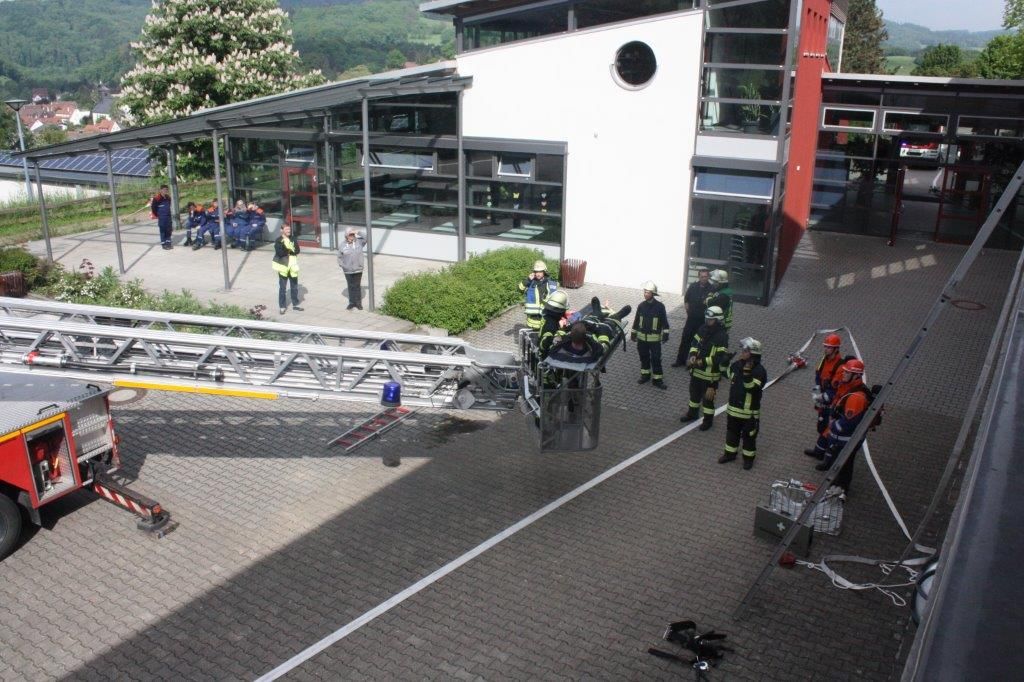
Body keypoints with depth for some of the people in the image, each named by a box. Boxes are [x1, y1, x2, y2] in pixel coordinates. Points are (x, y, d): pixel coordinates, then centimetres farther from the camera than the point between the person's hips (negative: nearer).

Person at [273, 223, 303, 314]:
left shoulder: (293, 239, 8)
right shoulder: (278, 241, -7)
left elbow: (297, 250, -3)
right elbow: (279, 252, -20)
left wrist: (287, 251, -16)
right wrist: (290, 251, -12)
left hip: (293, 266, 4)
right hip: (283, 266, -4)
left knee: (294, 286, 11)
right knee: (282, 287, 0)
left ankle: (295, 304, 24)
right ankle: (282, 307, 7)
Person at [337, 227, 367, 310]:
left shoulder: (359, 242, -1)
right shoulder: (343, 245, 0)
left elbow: (367, 236, -11)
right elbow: (339, 257, 8)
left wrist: (357, 233, -14)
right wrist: (342, 265, -4)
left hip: (358, 270, -1)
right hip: (347, 271, 1)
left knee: (357, 286, 6)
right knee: (350, 287, 9)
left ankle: (358, 303, 16)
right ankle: (352, 302, 20)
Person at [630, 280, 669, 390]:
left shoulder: (660, 306, -9)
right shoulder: (641, 305, 2)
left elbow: (664, 321, -5)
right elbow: (636, 320, 10)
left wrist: (665, 334, -9)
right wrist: (633, 333, 12)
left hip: (655, 338, -4)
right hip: (642, 337, 4)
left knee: (656, 359, -1)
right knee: (644, 357, 15)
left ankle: (657, 379, 7)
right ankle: (645, 375, 31)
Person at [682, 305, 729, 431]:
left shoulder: (722, 336, -22)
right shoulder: (703, 329, -1)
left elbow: (720, 357, -24)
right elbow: (695, 343, 7)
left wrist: (702, 362, -26)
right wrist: (692, 355, -12)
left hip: (710, 373, -7)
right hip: (696, 370, 7)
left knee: (708, 396, 7)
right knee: (694, 392, 24)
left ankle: (708, 419, 24)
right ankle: (692, 413, 44)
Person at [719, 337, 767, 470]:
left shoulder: (759, 370, -21)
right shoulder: (737, 365, -1)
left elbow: (753, 388, -32)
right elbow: (727, 374, 20)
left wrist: (747, 375, -41)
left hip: (749, 411, -6)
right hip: (733, 408, 6)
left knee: (748, 435, 9)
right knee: (732, 431, 21)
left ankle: (748, 458, 27)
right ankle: (730, 453, 38)